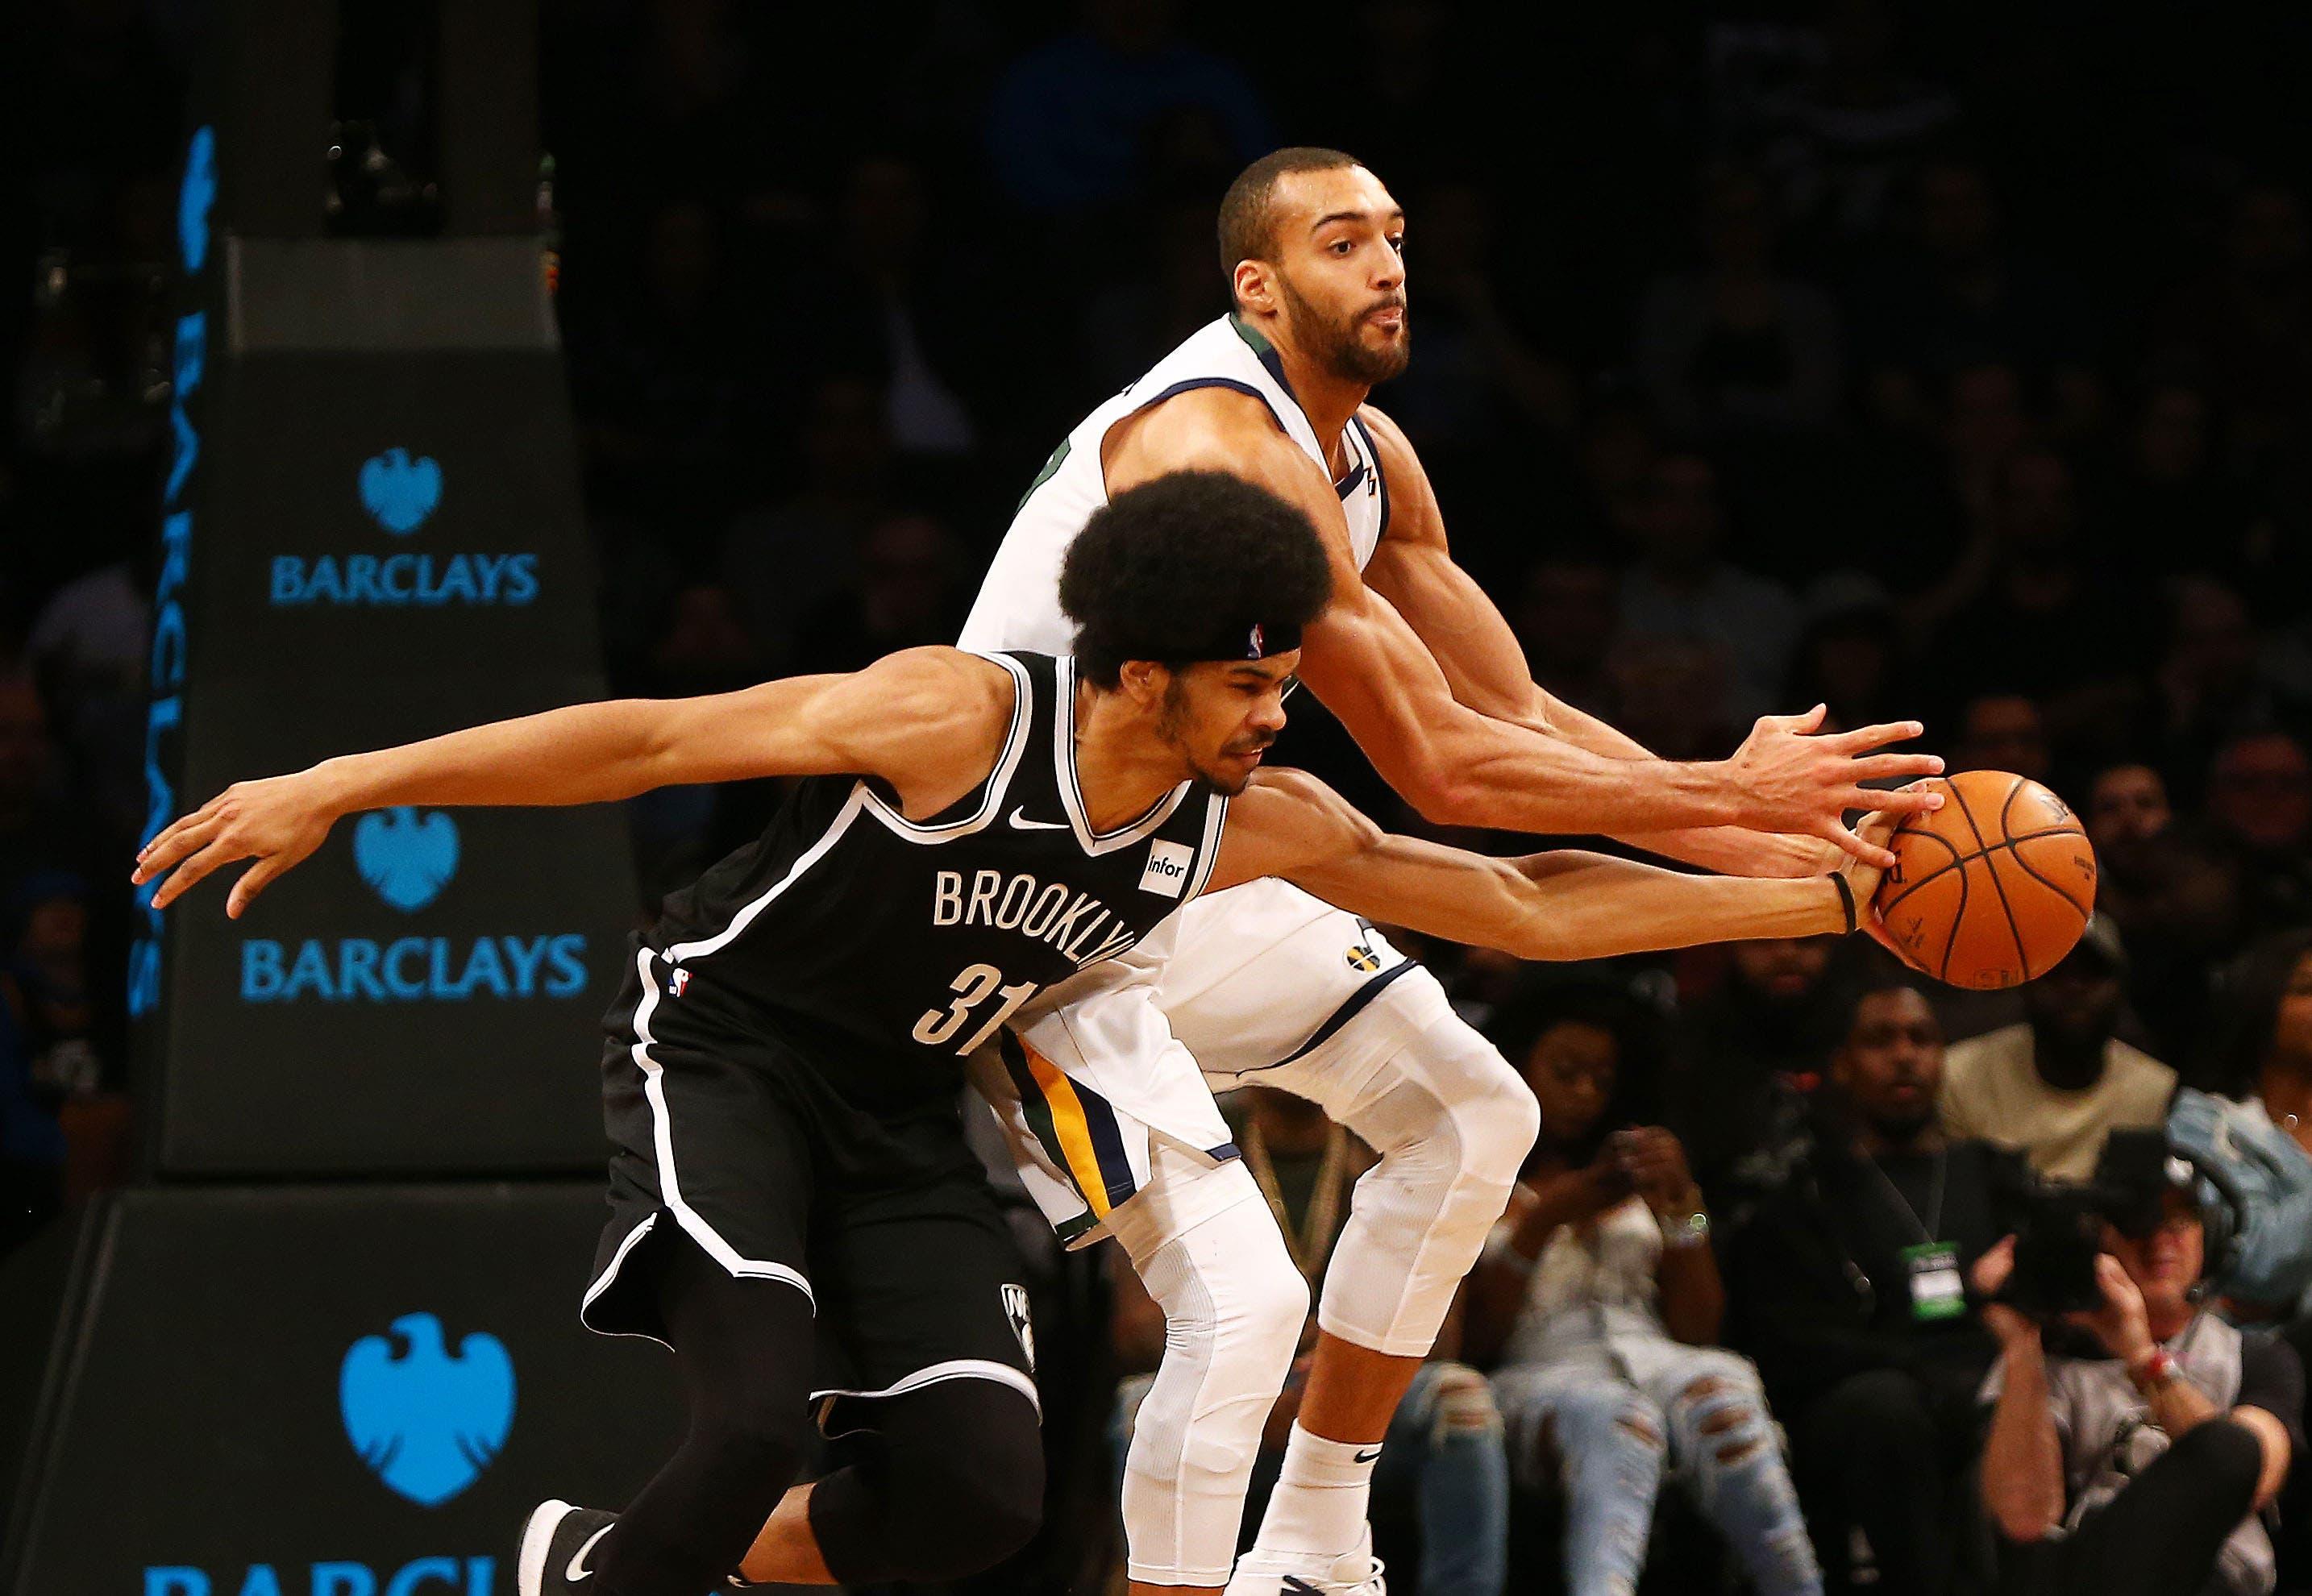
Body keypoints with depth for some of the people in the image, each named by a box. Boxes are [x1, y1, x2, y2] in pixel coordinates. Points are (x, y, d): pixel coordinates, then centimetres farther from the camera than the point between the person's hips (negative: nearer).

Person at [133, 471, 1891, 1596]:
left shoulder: (1255, 824, -12)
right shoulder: (955, 720, -28)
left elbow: (1527, 906, -4)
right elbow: (647, 738, -24)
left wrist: (1815, 898, -9)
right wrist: (338, 789, -25)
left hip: (898, 1108, 6)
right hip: (721, 1044, -6)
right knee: (759, 1415, -27)